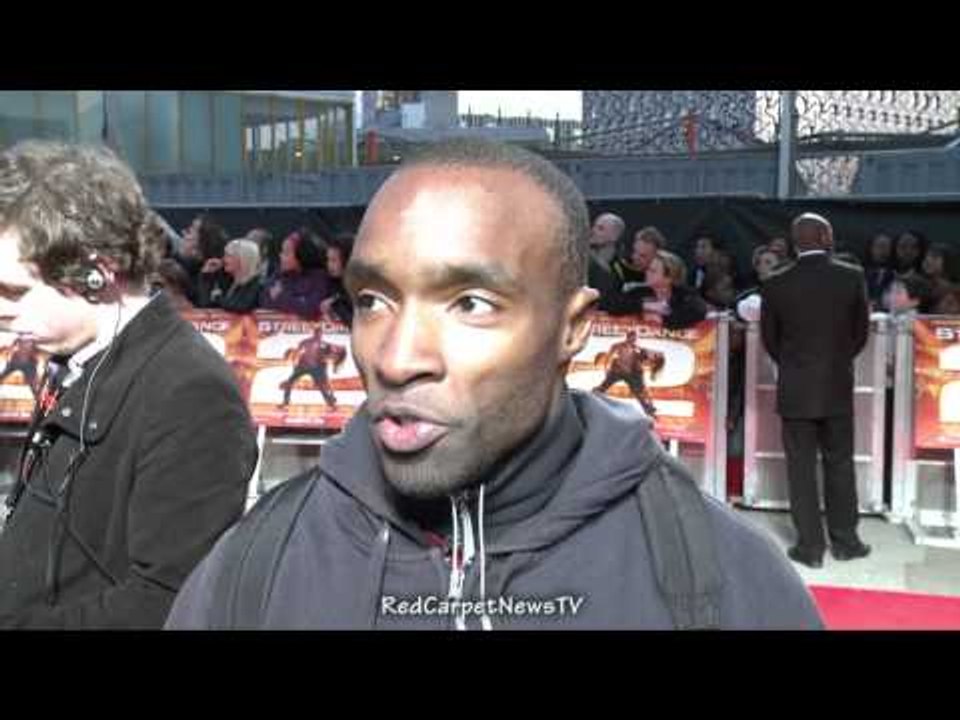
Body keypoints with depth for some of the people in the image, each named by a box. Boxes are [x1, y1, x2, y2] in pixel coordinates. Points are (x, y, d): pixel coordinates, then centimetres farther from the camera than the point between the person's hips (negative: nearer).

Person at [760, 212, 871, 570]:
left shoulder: (775, 284, -8)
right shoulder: (852, 276, -7)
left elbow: (769, 339, 1)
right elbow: (861, 331, 2)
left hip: (795, 390, -1)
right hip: (839, 387, 1)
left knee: (801, 468, 5)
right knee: (840, 463, 14)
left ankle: (811, 546, 9)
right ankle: (844, 539, 21)